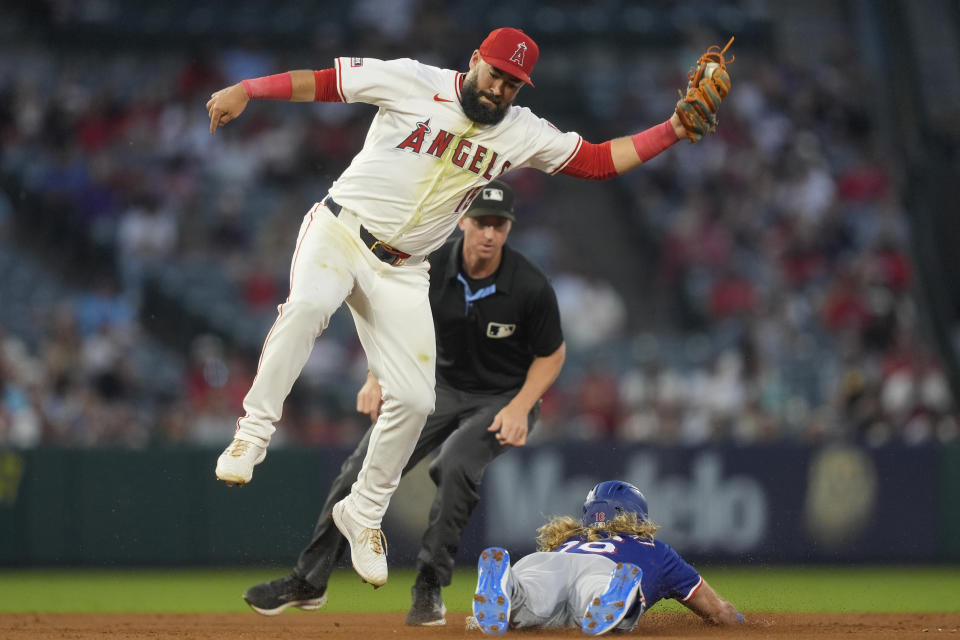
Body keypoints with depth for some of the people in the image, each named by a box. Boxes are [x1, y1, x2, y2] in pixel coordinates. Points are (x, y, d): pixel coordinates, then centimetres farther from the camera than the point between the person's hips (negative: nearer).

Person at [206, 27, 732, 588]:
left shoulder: (523, 134, 2)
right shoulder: (413, 83, -9)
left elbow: (601, 160, 0)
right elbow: (323, 81, -7)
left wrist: (676, 128, -11)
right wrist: (245, 90, -15)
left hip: (401, 270, 4)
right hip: (340, 227, -4)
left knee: (414, 399, -2)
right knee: (308, 306, -36)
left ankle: (364, 513, 18)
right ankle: (253, 433, -25)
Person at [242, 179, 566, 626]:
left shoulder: (531, 287, -21)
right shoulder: (432, 269, -14)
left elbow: (552, 354, -7)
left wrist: (519, 408, -19)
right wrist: (377, 380, -10)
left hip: (504, 399, -4)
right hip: (442, 387, 4)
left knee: (456, 463, -33)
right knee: (366, 464, -11)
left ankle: (430, 587, -19)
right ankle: (309, 580, -1)